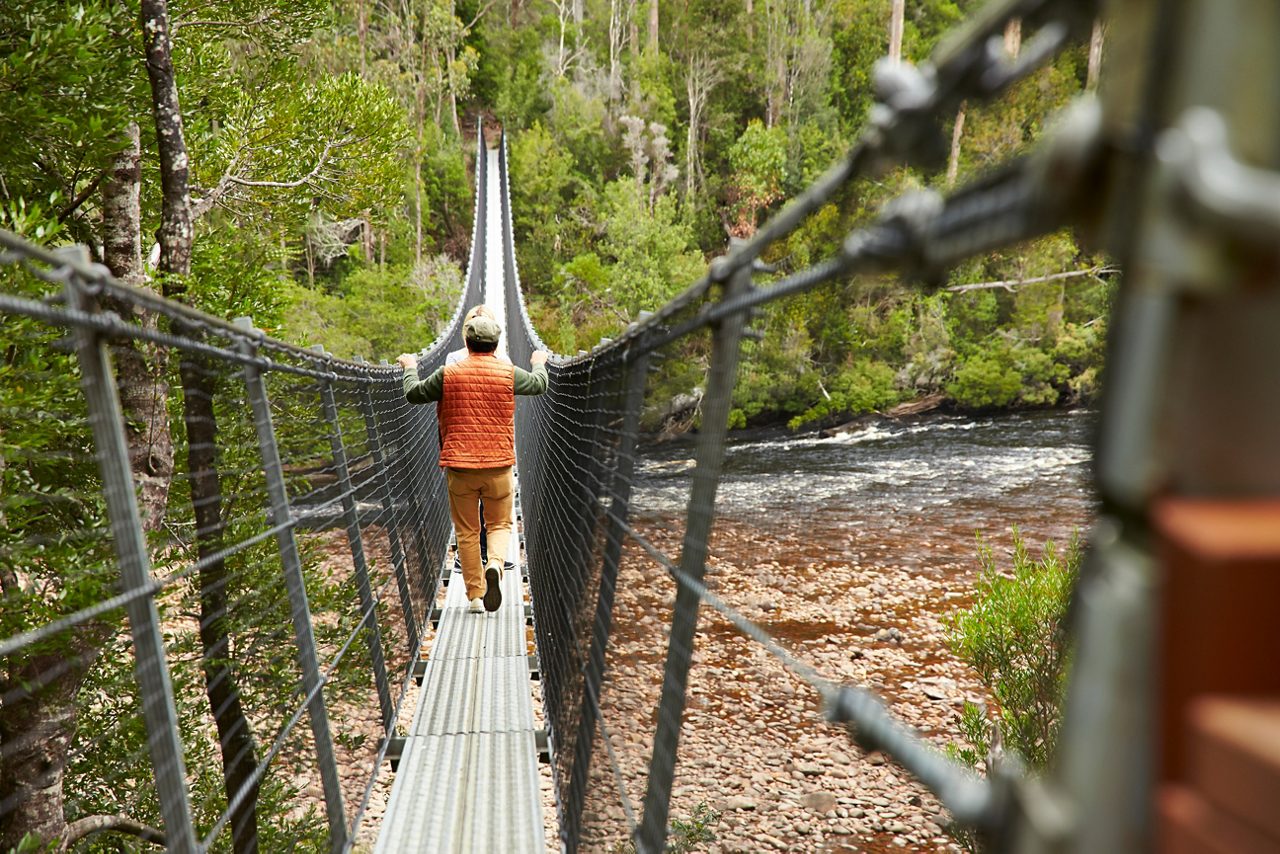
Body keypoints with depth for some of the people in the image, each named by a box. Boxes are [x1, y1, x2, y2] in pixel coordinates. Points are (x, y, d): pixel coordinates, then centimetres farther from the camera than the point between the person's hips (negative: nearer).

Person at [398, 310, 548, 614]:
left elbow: (414, 394, 12)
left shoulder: (449, 373, -3)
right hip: (499, 466, 0)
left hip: (459, 467, 0)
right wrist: (539, 364, 40)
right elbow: (539, 384, 18)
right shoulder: (509, 373, -2)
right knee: (500, 524, 13)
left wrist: (410, 367, 31)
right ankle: (495, 565, -16)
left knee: (467, 533, 10)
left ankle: (475, 595, 13)